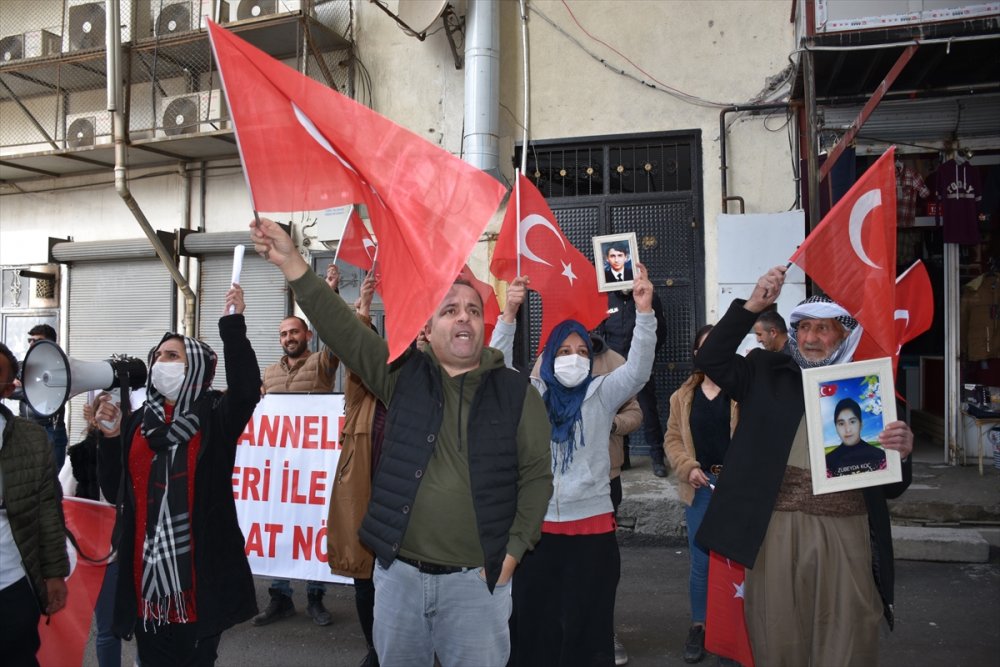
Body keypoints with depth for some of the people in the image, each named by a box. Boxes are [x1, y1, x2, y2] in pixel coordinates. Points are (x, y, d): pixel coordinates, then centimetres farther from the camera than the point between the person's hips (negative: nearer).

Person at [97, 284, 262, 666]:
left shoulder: (214, 416, -4)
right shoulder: (138, 421, 10)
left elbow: (246, 389, -26)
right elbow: (118, 488, 11)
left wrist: (233, 325, -28)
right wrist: (109, 437, -2)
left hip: (199, 566, -4)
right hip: (146, 566, 5)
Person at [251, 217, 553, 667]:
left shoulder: (516, 392, -1)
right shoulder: (403, 374, 1)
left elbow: (536, 475, 0)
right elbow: (342, 329, -8)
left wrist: (513, 551, -7)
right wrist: (291, 263, -18)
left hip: (476, 578, -2)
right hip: (399, 572, 2)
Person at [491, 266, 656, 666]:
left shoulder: (601, 393, 4)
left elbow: (638, 369, -9)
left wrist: (644, 310, -21)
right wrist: (508, 315, -17)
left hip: (591, 523, -1)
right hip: (536, 524, 1)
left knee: (588, 624, 9)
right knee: (533, 621, 10)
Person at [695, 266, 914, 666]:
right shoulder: (767, 374, 8)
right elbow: (710, 360, -4)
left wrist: (900, 454, -16)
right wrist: (753, 305, -10)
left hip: (844, 534, 0)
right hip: (777, 530, 0)